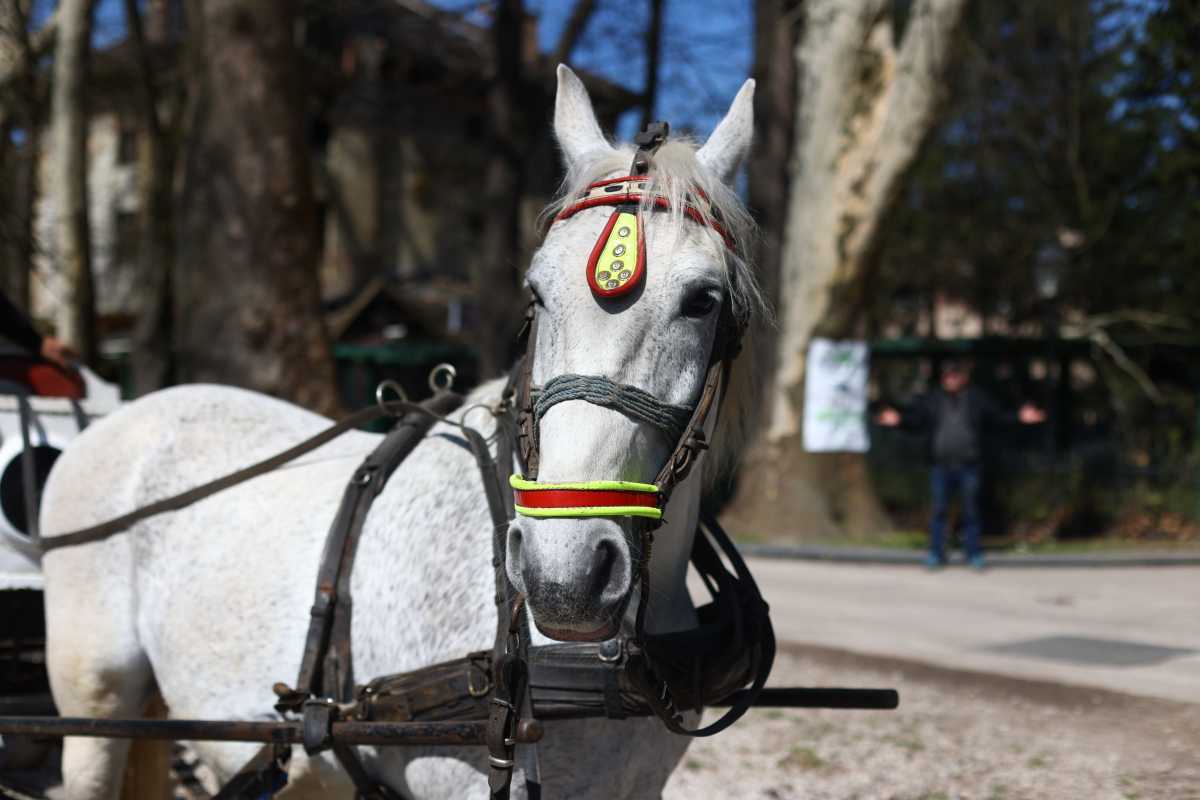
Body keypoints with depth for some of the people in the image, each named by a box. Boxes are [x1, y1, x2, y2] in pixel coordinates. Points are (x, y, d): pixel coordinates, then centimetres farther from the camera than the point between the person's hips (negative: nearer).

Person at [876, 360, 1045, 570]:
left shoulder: (978, 399, 6)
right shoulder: (931, 399, 5)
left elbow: (998, 416, 10)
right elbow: (914, 417, -1)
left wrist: (1020, 417, -3)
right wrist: (898, 419, -19)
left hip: (969, 466, 0)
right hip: (941, 466, 0)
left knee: (971, 511, 5)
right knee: (939, 510, 1)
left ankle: (973, 553, 15)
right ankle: (936, 553, 9)